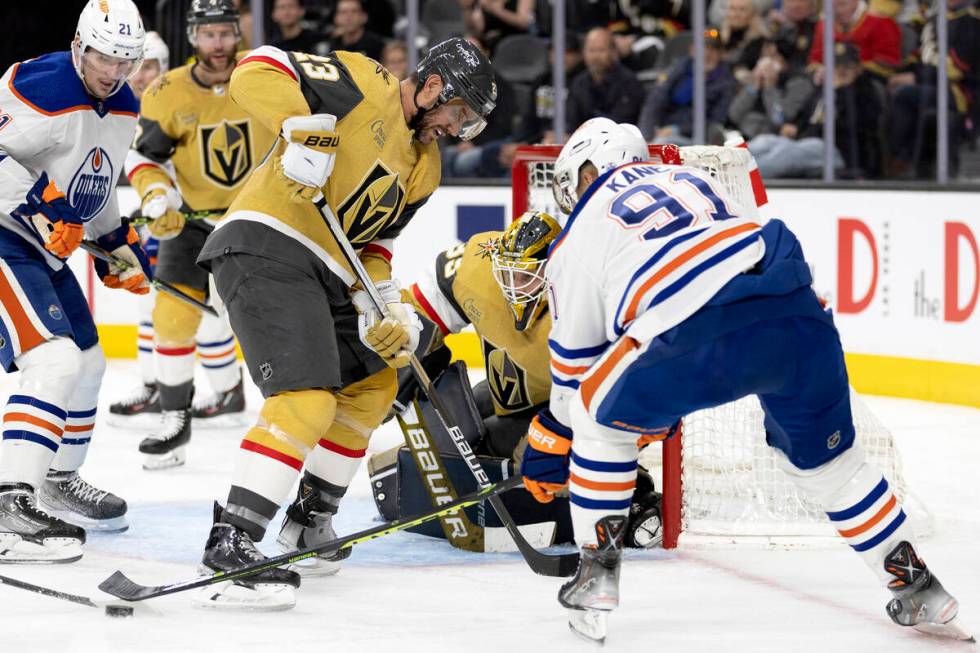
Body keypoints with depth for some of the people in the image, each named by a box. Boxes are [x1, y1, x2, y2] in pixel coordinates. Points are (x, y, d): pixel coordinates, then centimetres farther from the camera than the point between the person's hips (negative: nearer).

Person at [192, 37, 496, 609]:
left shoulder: (424, 167, 19)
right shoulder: (362, 82, -6)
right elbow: (257, 72, -15)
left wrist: (383, 300, 2)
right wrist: (305, 128, -29)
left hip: (326, 273, 10)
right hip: (267, 250, -10)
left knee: (372, 386, 23)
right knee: (308, 400, -22)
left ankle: (312, 517, 36)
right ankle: (232, 542, -25)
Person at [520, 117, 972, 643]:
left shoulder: (577, 239, 24)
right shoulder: (695, 180, 38)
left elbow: (574, 361, 30)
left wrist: (549, 445, 47)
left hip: (699, 339, -5)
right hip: (798, 312, 5)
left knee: (604, 417, 23)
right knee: (822, 458, 27)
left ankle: (597, 573, 21)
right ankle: (917, 587, 26)